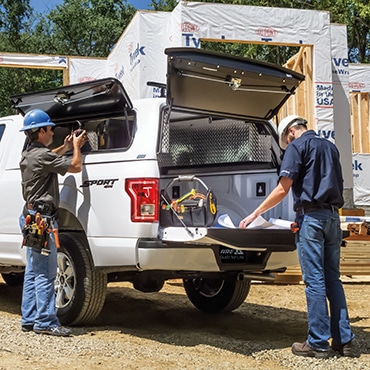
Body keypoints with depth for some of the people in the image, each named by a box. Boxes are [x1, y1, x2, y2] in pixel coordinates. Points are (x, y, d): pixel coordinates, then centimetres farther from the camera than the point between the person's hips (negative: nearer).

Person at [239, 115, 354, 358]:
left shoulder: (297, 146, -3)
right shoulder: (330, 147, 19)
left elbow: (283, 189, -11)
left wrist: (255, 214, -5)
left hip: (311, 216, -7)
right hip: (333, 217, 7)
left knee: (315, 281, -4)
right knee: (333, 280, 11)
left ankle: (318, 343, 0)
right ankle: (343, 340, 12)